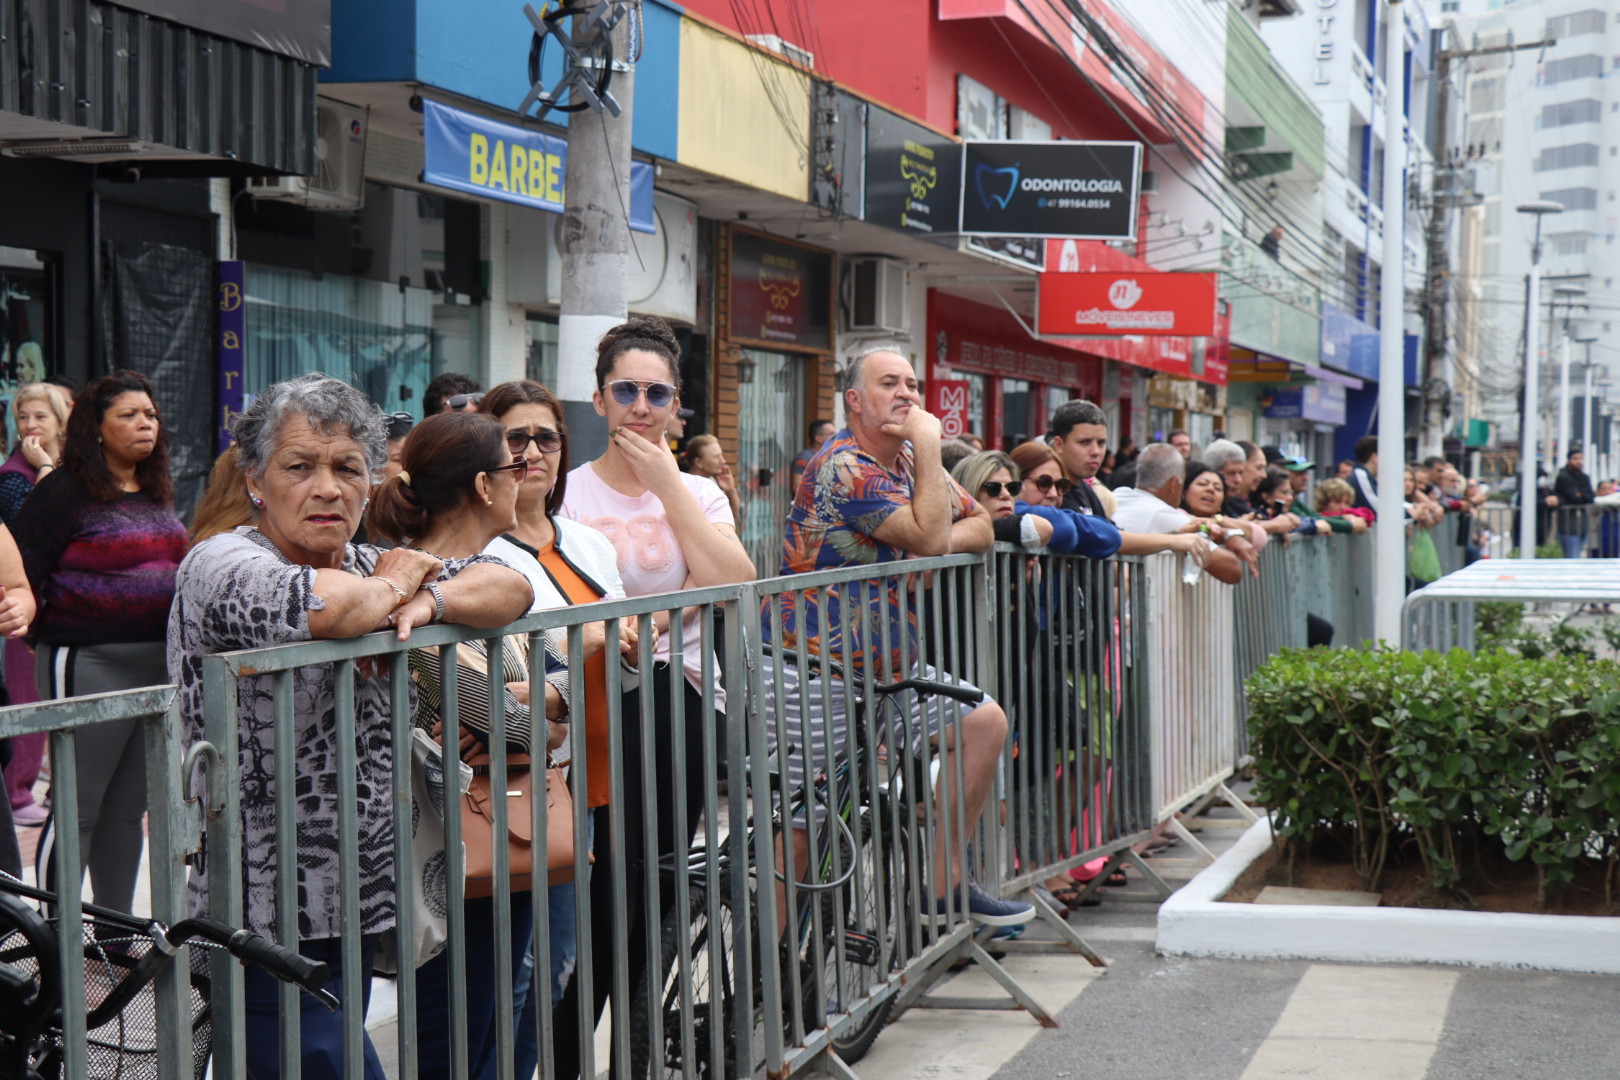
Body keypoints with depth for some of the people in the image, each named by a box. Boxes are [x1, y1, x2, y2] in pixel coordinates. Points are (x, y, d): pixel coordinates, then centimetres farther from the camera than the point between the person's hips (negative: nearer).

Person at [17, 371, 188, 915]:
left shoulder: (157, 495, 15)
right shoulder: (65, 491, -8)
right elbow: (19, 569, -9)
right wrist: (44, 624, -16)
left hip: (158, 662, 7)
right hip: (88, 664, -7)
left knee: (128, 808, 13)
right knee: (76, 809, -4)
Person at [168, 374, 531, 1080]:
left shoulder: (367, 564, 14)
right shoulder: (221, 565, -9)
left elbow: (510, 587, 9)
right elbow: (322, 607, -30)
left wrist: (427, 601, -10)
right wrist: (395, 582, -9)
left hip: (355, 905, 8)